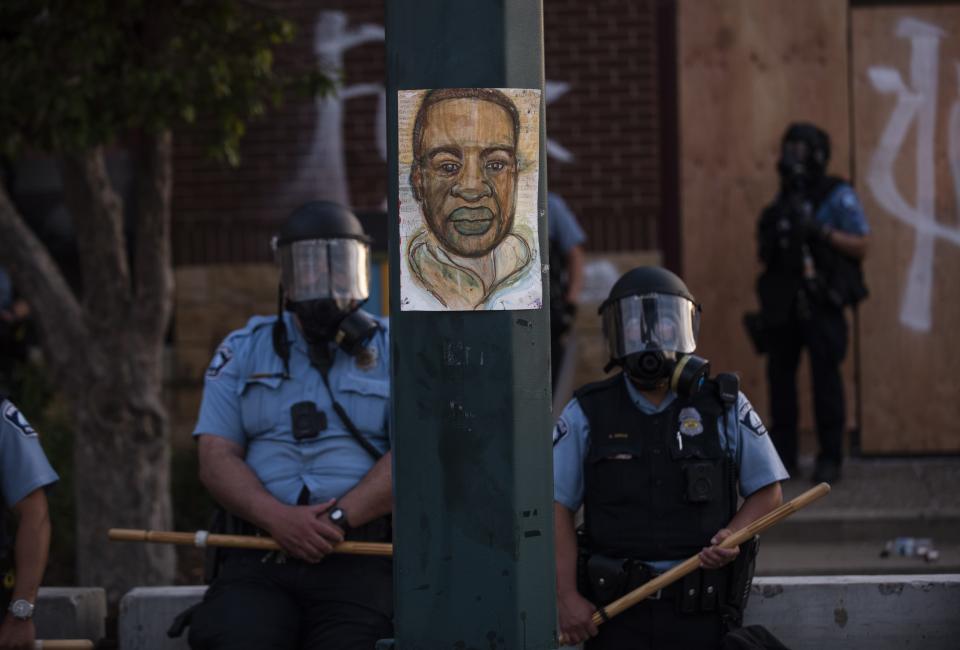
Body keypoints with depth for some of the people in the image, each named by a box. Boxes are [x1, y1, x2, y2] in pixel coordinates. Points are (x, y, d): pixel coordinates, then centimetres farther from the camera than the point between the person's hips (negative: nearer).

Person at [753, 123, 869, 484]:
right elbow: (767, 250, 22)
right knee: (780, 374, 4)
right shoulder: (785, 199, 15)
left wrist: (822, 231, -20)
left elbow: (860, 247, -8)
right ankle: (782, 455, 10)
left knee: (826, 376, -6)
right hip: (783, 301, 6)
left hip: (821, 301, -6)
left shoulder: (837, 196, -3)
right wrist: (770, 235, 1)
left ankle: (830, 459, -2)